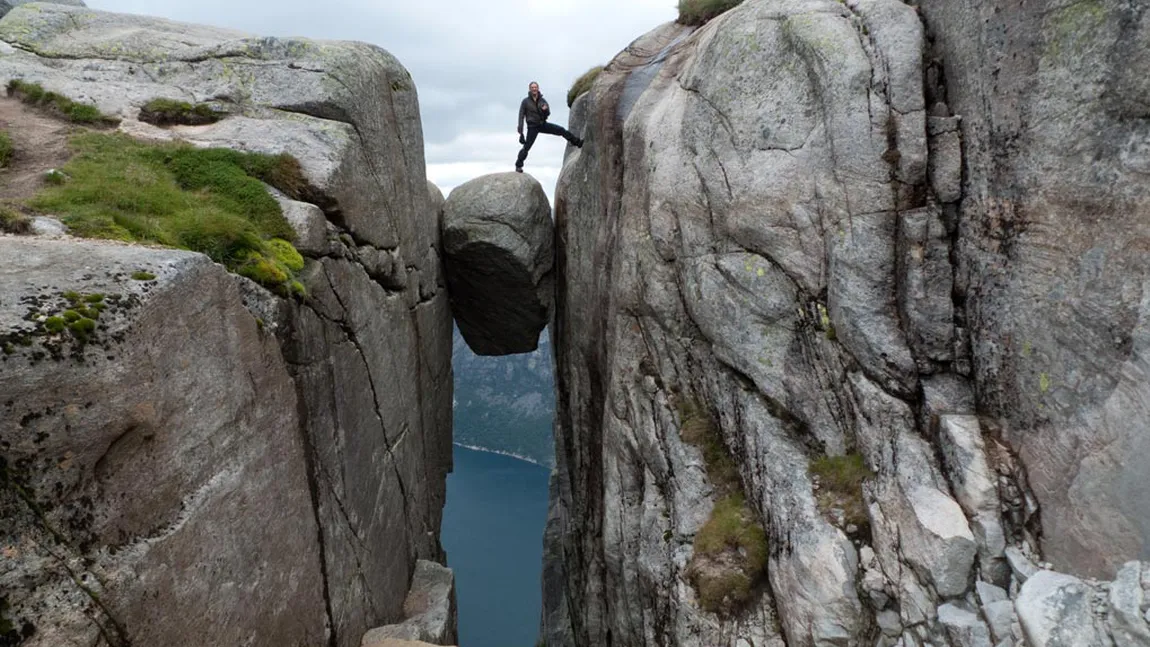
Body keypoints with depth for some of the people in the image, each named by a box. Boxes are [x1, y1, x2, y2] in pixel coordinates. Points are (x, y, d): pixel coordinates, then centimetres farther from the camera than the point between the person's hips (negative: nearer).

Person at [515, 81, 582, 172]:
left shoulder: (542, 100, 3)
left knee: (561, 130, -6)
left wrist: (546, 110, -21)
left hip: (543, 124, 4)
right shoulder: (526, 101, -7)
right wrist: (520, 131, -13)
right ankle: (518, 165, 8)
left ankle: (577, 142, 3)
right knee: (527, 147, -4)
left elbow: (548, 114, 5)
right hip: (533, 127, -3)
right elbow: (521, 116, -6)